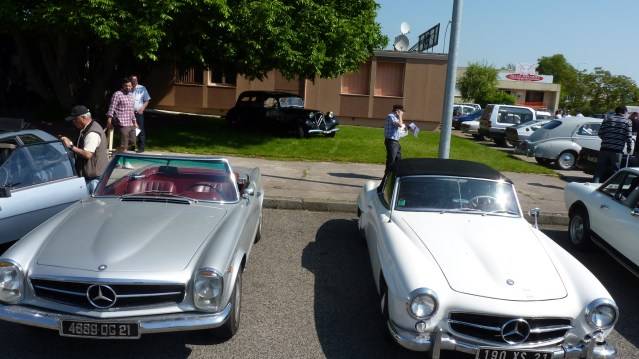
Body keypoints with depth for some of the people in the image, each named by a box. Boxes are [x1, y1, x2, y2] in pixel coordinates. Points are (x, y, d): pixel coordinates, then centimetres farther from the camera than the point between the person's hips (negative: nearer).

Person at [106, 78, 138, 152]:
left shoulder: (131, 95, 16)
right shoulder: (117, 94, -7)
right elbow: (111, 108, -12)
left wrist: (134, 121, 23)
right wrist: (109, 121, -18)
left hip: (131, 124, 8)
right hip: (122, 124, -8)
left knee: (132, 142, 13)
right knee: (124, 145, -6)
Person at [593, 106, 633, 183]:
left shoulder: (607, 119, 8)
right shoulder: (627, 122, 2)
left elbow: (600, 133, 5)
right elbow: (628, 137, -3)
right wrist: (629, 149, 8)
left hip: (604, 149, 2)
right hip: (617, 151, -2)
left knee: (599, 170, 6)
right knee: (614, 171, 7)